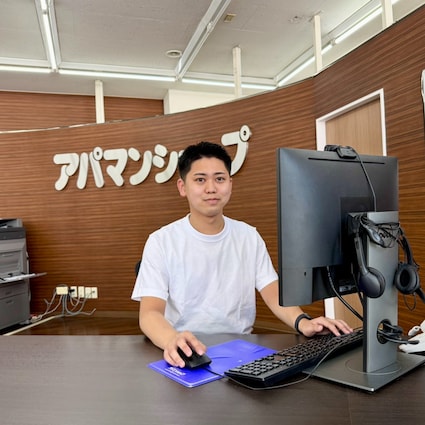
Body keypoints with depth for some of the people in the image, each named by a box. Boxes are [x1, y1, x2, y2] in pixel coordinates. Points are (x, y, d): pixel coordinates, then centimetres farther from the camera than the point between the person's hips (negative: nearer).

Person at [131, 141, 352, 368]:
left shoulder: (249, 236, 4)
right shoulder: (161, 242, -6)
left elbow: (273, 293, -1)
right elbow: (149, 313, -14)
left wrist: (302, 322, -22)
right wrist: (173, 340, -35)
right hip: (187, 355, -2)